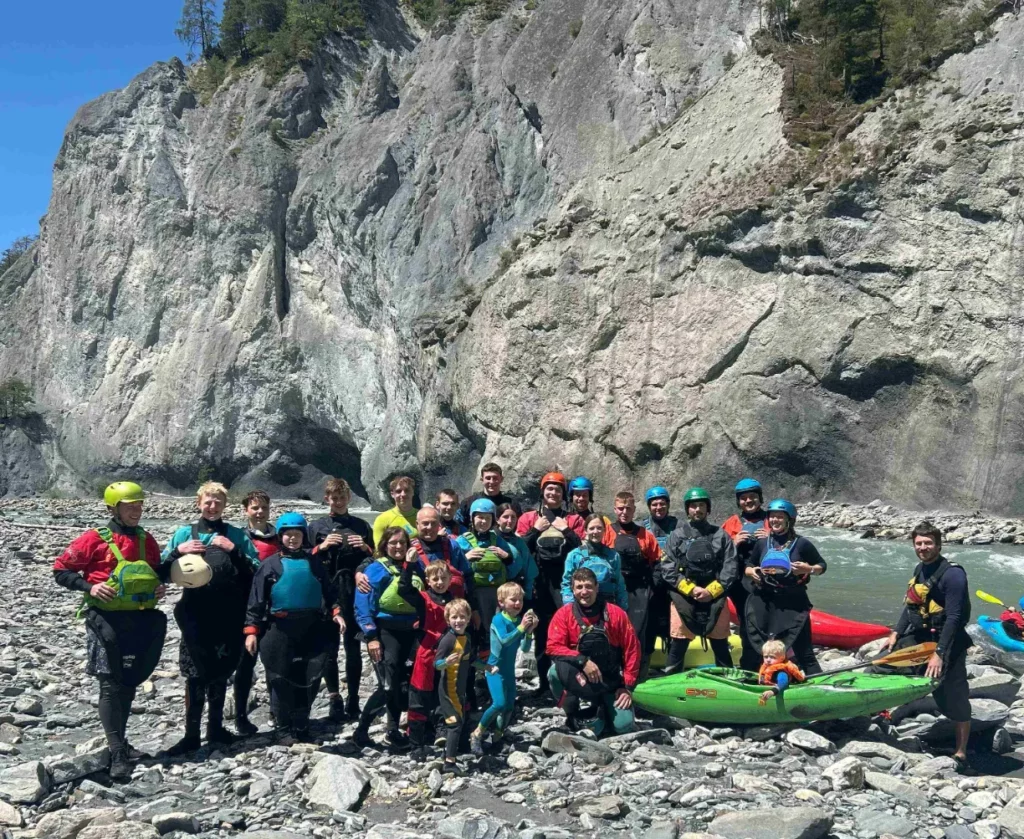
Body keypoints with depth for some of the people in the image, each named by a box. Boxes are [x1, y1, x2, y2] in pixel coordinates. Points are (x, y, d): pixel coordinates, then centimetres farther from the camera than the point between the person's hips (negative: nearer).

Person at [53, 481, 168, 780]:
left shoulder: (147, 541, 10)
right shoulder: (95, 539, -5)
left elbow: (158, 572, 24)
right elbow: (61, 570, -2)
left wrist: (160, 586, 3)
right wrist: (89, 586, -16)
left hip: (141, 621, 5)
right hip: (106, 620, -5)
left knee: (129, 683, 13)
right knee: (110, 686, -7)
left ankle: (119, 740, 29)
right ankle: (118, 754, -8)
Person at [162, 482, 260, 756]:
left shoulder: (237, 535, 6)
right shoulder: (185, 533, 7)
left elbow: (256, 571, 0)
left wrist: (234, 551, -12)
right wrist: (178, 551, -12)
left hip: (229, 616, 1)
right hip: (196, 614, -1)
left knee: (220, 673, 12)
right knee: (196, 674, -1)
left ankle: (215, 727, 25)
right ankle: (191, 734, 7)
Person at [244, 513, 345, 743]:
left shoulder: (314, 561, 10)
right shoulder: (270, 565, 2)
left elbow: (328, 590, 17)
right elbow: (256, 600, 1)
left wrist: (336, 611, 2)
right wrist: (251, 629, -5)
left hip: (312, 627, 2)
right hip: (281, 628, -2)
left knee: (310, 678, 4)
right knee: (281, 679, 2)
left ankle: (301, 725, 18)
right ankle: (284, 728, 15)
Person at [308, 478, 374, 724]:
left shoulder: (361, 526, 12)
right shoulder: (317, 527, 11)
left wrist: (365, 548, -5)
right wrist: (322, 546, -8)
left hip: (354, 593, 0)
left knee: (353, 646, 1)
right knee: (329, 646, -1)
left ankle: (353, 699, 7)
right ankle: (334, 699, 5)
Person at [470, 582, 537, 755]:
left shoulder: (520, 620, -2)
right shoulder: (498, 619, -15)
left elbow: (525, 649, -3)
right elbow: (504, 640, -30)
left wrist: (529, 631, -17)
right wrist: (521, 627, -32)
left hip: (509, 670, 6)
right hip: (495, 668, -6)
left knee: (510, 706, 9)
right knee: (499, 703, -20)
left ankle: (498, 737, 29)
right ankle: (477, 734, -5)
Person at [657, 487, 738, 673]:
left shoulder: (721, 535, 9)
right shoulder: (677, 536, 7)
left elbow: (731, 567, 1)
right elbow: (667, 569, -1)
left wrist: (712, 591, -11)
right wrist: (691, 589, -11)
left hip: (715, 599, 1)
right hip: (683, 599, -1)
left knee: (721, 647, 8)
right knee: (677, 647, 0)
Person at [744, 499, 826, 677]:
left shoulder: (802, 543, -2)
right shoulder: (762, 543, 10)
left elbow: (822, 566, 6)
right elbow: (747, 566, 21)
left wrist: (808, 569, -14)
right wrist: (751, 571, -2)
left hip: (793, 603, -4)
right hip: (764, 602, 4)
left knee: (803, 650, -4)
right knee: (761, 649, 10)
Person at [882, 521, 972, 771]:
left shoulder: (952, 574, -19)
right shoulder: (920, 569, 7)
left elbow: (953, 618, -23)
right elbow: (910, 605, 15)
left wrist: (939, 654, -25)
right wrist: (896, 634, 6)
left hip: (947, 642, -8)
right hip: (918, 638, 8)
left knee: (955, 699, -2)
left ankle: (961, 753, 9)